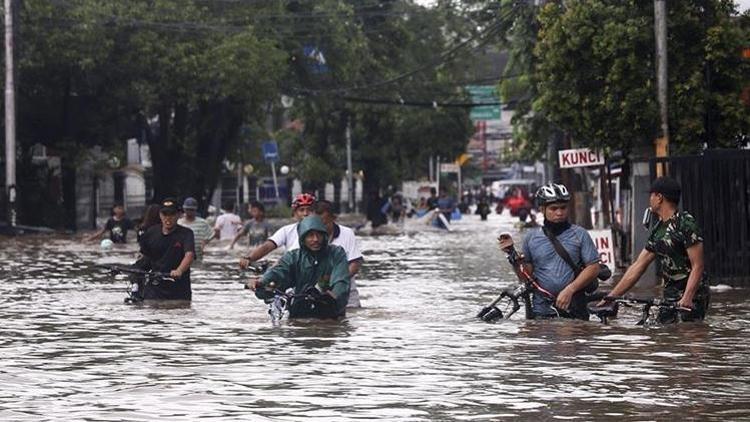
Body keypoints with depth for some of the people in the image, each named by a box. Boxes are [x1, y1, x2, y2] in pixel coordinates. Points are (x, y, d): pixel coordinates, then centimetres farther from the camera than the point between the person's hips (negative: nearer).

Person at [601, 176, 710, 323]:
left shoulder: (686, 224, -13)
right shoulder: (658, 230, 13)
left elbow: (697, 266, -19)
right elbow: (637, 267, 14)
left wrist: (687, 298, -31)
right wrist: (610, 297, 9)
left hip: (692, 298, -8)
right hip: (670, 297, 8)